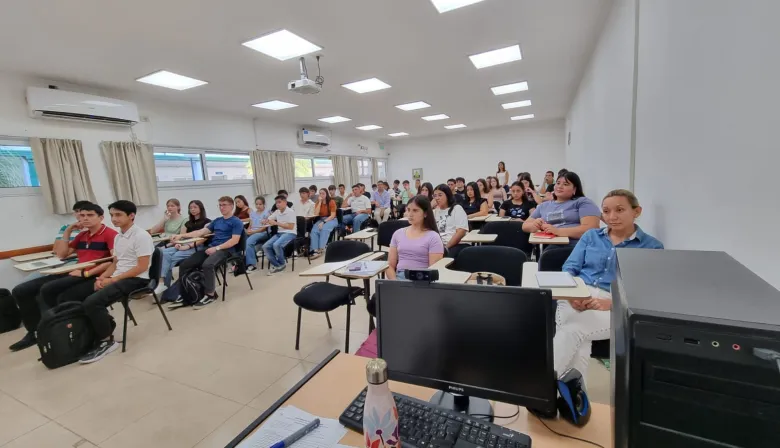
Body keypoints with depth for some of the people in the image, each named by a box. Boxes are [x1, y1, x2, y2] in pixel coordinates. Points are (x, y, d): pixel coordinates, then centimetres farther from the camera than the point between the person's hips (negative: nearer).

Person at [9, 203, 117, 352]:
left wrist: (86, 273, -21)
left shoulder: (110, 234, -8)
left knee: (47, 289, -28)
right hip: (75, 273, 9)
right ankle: (34, 332, 10)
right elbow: (62, 254, 23)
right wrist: (67, 232, 14)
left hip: (92, 276, -9)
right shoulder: (82, 235, 18)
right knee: (20, 291, 4)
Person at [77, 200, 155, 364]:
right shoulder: (118, 237, 14)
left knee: (92, 302, -22)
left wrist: (113, 279, -17)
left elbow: (142, 267, -18)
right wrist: (101, 278, 2)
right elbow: (115, 264, 20)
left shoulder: (141, 236, -13)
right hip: (117, 278, 9)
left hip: (136, 279, -9)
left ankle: (106, 342, -6)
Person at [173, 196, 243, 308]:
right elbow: (201, 232, 17)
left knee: (207, 264, -35)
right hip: (211, 248, 8)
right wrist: (181, 236, 5)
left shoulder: (236, 222, -1)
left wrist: (216, 248, -20)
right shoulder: (217, 221, 22)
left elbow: (234, 240, -12)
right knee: (184, 265, -5)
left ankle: (210, 294, -16)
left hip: (225, 250, -8)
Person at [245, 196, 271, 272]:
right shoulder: (252, 213, 22)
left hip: (263, 233, -5)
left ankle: (252, 264, -26)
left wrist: (254, 231, -15)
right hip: (252, 233, 5)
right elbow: (250, 226, 16)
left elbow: (265, 227, -5)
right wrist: (248, 231, -8)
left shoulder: (267, 212, 3)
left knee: (248, 242, -33)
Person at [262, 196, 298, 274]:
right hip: (279, 233, 7)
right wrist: (267, 222, -6)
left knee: (276, 245, -32)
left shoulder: (290, 212, -8)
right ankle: (277, 265, -3)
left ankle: (282, 264, -6)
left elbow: (290, 227, -15)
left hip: (290, 233, -7)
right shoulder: (277, 212, 12)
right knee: (265, 246, -13)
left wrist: (276, 223, -18)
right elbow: (267, 221, 20)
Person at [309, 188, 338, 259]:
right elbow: (316, 213, -7)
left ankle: (320, 249, -32)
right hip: (320, 219, 4)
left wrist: (324, 222, -22)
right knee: (314, 230, -27)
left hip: (331, 220, -4)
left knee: (324, 229, -35)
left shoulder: (331, 202, -6)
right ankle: (315, 250, -35)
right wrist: (320, 202, -10)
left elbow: (333, 215, -12)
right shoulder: (318, 202, 6)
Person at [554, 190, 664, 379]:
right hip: (577, 298, 3)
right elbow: (569, 269, 9)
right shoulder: (591, 235, 18)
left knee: (572, 330, -30)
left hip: (616, 306, -2)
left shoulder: (652, 247, 9)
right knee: (578, 339, -31)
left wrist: (610, 303, -20)